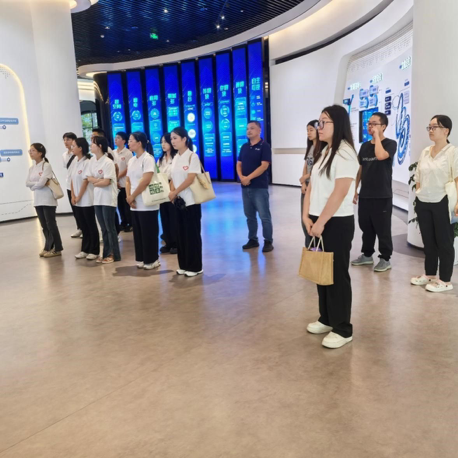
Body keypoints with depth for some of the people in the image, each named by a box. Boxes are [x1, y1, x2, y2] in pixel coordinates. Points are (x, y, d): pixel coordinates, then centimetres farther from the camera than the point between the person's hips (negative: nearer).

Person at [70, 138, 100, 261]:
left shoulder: (87, 162, -12)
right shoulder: (76, 162, 11)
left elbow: (85, 181, -14)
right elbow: (73, 180, 11)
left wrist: (79, 197, -11)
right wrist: (73, 196, 1)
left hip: (87, 200, -7)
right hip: (77, 201, 7)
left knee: (91, 226, 1)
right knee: (83, 226, 13)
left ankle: (94, 251, 9)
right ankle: (85, 250, 21)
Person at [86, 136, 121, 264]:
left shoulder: (108, 162, -14)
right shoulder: (93, 160, 8)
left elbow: (106, 182, -18)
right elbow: (88, 177, 5)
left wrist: (95, 182, -3)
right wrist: (98, 180, -13)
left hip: (108, 199, -7)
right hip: (97, 198, 7)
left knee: (110, 227, 0)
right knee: (103, 228, 12)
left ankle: (114, 254, 9)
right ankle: (106, 253, 20)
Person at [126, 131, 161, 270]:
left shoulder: (148, 158, -11)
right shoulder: (131, 160, 13)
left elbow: (145, 181, -20)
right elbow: (128, 181, 13)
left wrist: (132, 196, -13)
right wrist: (129, 197, -3)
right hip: (134, 204, 8)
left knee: (149, 233, -1)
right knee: (138, 233, 11)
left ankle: (152, 260, 9)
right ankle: (142, 259, 21)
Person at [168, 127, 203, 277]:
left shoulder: (192, 156, -9)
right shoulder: (175, 158, 11)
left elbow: (190, 179, -17)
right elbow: (173, 179, 12)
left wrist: (175, 192, -15)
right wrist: (171, 193, -6)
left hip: (191, 201, -7)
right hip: (178, 201, 7)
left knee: (192, 234, 0)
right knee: (181, 234, 10)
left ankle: (195, 266, 9)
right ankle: (184, 265, 20)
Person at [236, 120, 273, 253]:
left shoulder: (264, 146, -5)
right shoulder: (244, 147, 14)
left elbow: (264, 165, -15)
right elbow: (239, 164, 12)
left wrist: (249, 177, -18)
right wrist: (241, 177, -9)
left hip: (260, 187, -6)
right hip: (245, 187, 6)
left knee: (264, 216, -3)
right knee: (249, 216, 12)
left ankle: (268, 242, 6)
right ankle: (252, 240, 23)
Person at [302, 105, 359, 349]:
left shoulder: (344, 153, -14)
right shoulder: (324, 152, 14)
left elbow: (340, 193, -22)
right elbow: (311, 186, 11)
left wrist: (320, 222, -18)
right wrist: (307, 217, -1)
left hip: (336, 223, -8)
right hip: (318, 222, 8)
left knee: (337, 275, 0)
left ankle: (343, 329, 13)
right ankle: (327, 319, 29)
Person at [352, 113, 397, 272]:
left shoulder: (390, 144, -6)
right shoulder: (365, 146, 11)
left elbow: (380, 156, -29)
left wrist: (376, 136, -17)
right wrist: (354, 189, 12)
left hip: (382, 196, -6)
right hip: (365, 195, 6)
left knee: (382, 229, 1)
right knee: (366, 227, 13)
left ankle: (385, 259, 12)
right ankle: (367, 255, 26)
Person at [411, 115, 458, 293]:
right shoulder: (425, 152, 11)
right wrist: (419, 195, 12)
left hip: (442, 203, -6)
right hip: (423, 203, 6)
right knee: (428, 241, 14)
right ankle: (429, 274, 28)